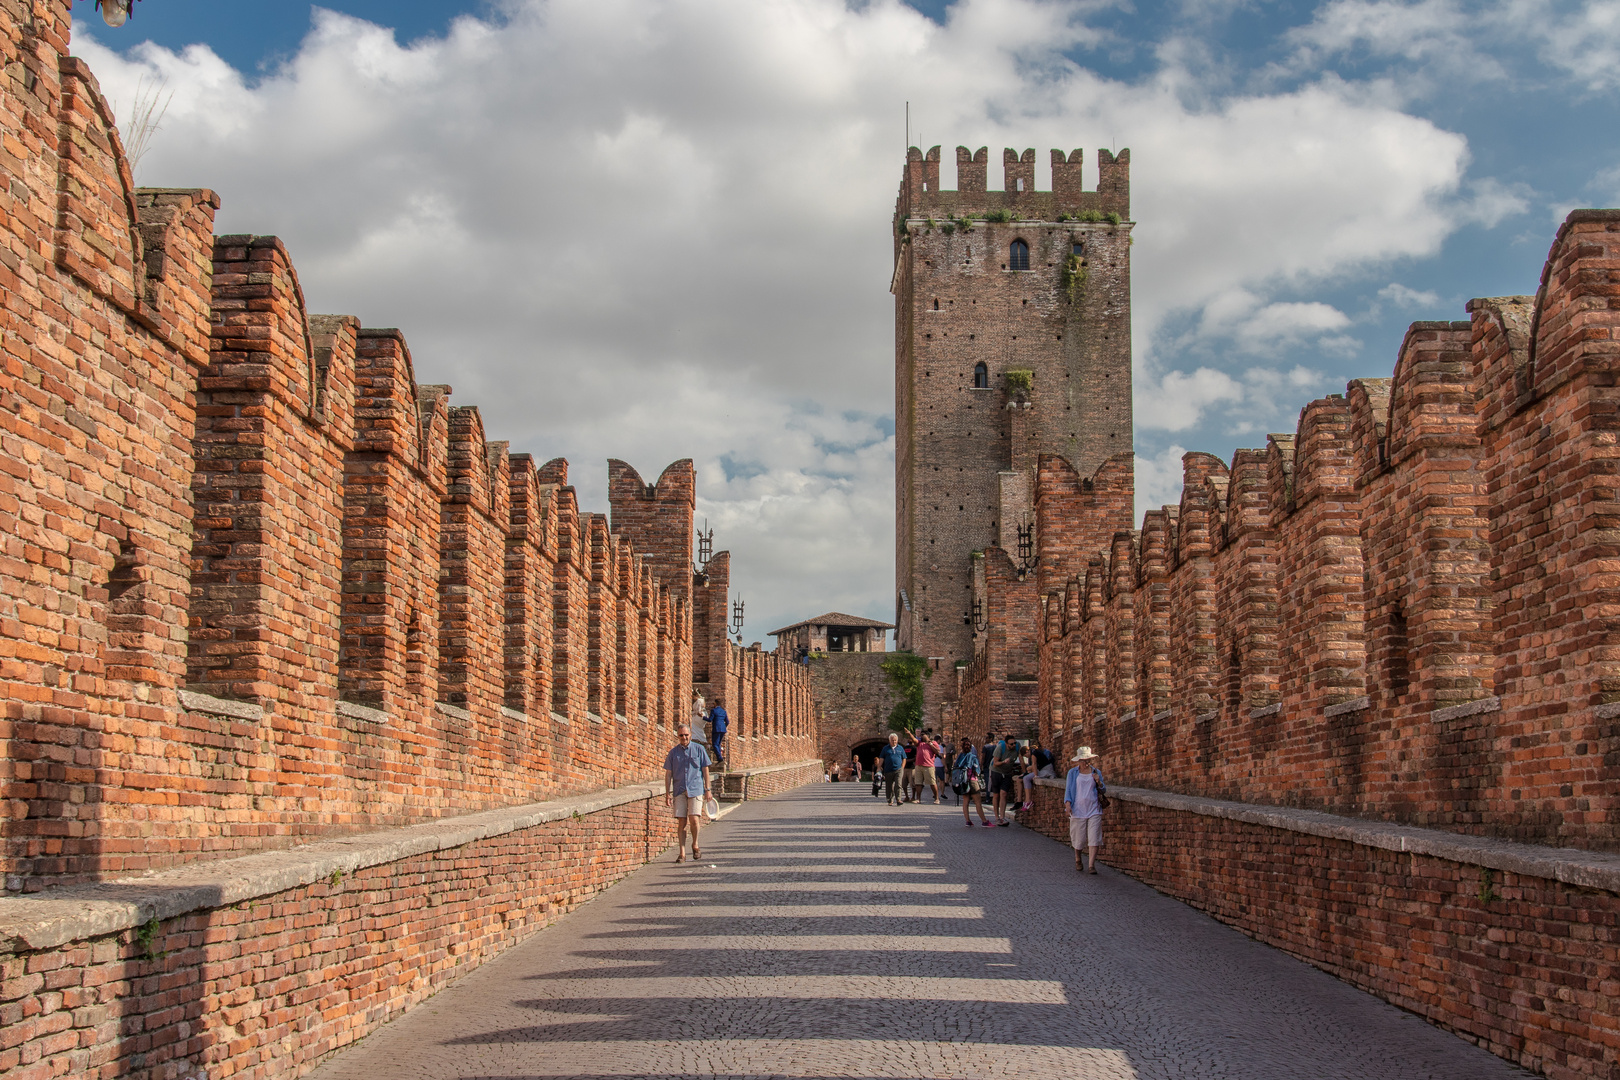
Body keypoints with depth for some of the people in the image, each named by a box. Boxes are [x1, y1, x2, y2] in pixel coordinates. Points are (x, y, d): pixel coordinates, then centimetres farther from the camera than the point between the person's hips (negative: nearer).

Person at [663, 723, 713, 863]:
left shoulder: (699, 749, 5)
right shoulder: (673, 752, 8)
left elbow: (705, 770, 7)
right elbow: (668, 774, 10)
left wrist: (707, 789, 2)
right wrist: (667, 793, 3)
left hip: (695, 789, -2)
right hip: (679, 791, 2)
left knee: (694, 819, -13)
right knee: (681, 822, -1)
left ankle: (695, 845, 12)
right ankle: (681, 853, 3)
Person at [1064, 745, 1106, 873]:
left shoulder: (1096, 772, 10)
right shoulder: (1072, 773, 7)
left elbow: (1103, 791, 14)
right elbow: (1068, 789, 6)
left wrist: (1099, 782, -6)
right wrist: (1067, 802, -11)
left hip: (1094, 810, 1)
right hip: (1078, 810, -1)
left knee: (1094, 838, -9)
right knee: (1078, 838, 6)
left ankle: (1092, 865, -9)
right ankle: (1078, 860, 31)